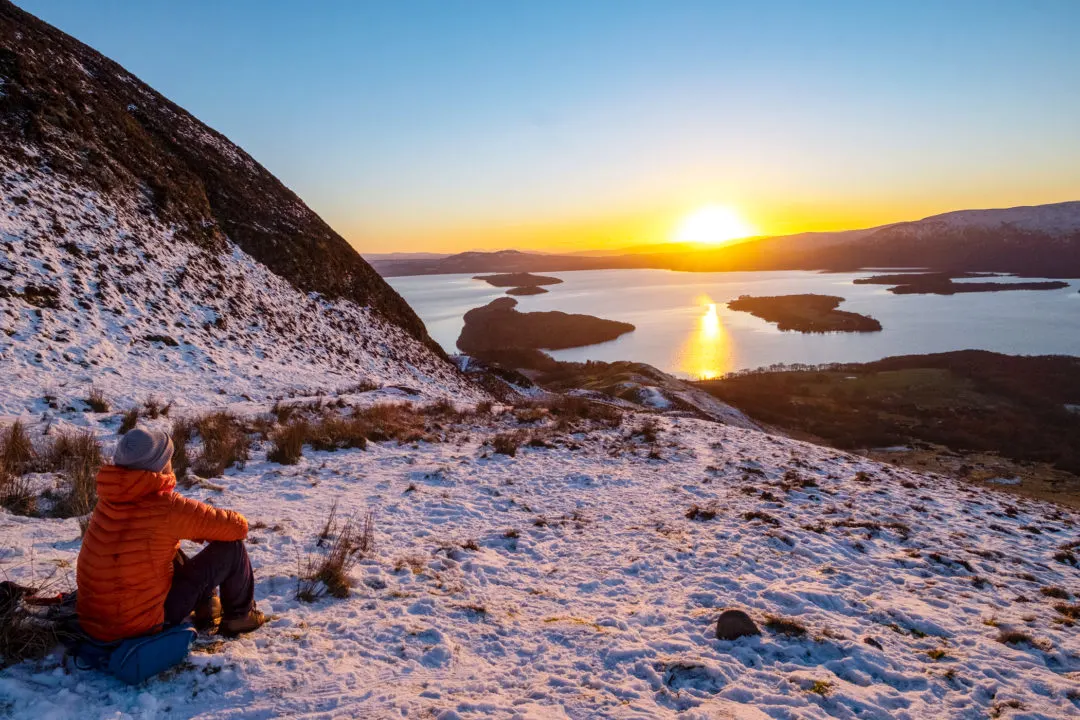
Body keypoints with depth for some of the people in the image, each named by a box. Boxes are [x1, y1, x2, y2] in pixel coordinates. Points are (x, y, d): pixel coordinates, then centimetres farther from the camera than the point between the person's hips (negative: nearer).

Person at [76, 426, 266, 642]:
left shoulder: (111, 497, -1)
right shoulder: (166, 506, -22)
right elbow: (238, 526, -14)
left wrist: (200, 526, 10)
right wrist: (208, 528, 8)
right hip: (139, 624, -7)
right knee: (231, 548, -3)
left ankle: (204, 606, 31)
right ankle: (239, 615, 19)